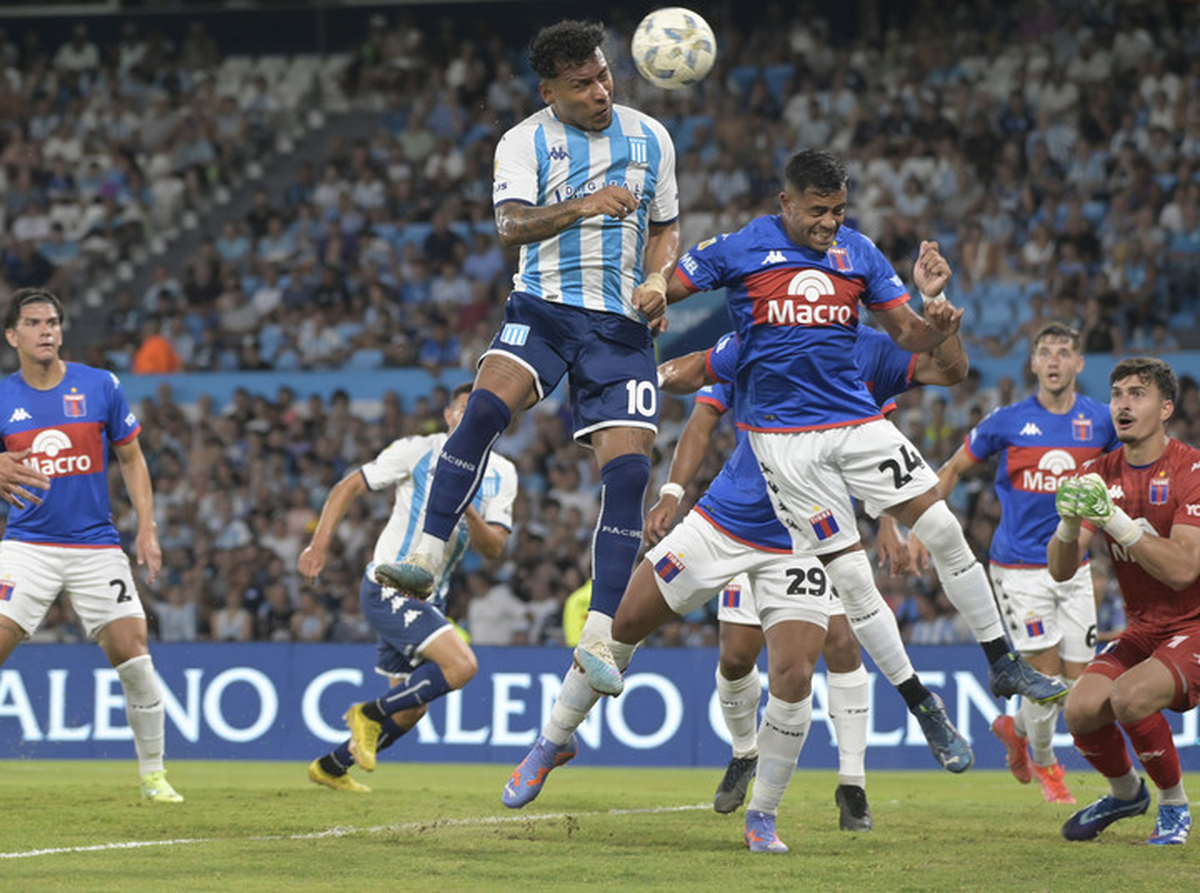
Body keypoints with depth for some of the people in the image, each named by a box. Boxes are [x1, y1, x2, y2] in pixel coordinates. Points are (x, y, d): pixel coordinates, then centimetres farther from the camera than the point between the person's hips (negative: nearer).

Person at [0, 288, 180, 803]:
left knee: (133, 654, -6)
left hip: (96, 545, 0)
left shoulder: (101, 386, 2)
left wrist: (146, 528, 1)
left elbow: (131, 458, 10)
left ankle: (153, 775, 8)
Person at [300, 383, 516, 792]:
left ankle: (331, 767, 31)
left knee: (410, 709, 13)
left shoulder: (501, 475, 6)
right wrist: (319, 544, -13)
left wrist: (469, 513, -23)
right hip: (389, 587, -7)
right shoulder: (417, 452, -7)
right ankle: (370, 713, -8)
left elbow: (493, 548, -3)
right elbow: (348, 487, -2)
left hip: (429, 599, 7)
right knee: (461, 664, -24)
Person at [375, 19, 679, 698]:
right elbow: (512, 224, -18)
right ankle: (427, 556, -29)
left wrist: (658, 279, 0)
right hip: (545, 307, -2)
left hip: (623, 324, 2)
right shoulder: (525, 143, -1)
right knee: (486, 406, -30)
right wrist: (582, 207, -35)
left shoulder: (651, 138, 10)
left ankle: (599, 636, -10)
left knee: (628, 469, -12)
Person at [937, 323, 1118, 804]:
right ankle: (1045, 764, 17)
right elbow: (953, 468, 5)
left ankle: (1016, 728, 32)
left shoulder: (1100, 421, 0)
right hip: (1020, 566, -4)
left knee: (1077, 677, 2)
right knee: (1047, 673, -8)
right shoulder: (1008, 421, -6)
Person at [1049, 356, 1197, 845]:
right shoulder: (1099, 474, 3)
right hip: (1142, 628, 5)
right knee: (1081, 710, -19)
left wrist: (1116, 520, -31)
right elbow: (1061, 570, -4)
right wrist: (1069, 521, -25)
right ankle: (1125, 792, 13)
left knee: (1129, 697, -31)